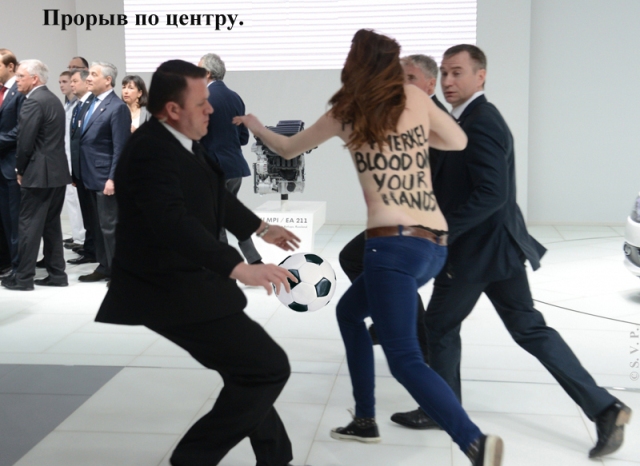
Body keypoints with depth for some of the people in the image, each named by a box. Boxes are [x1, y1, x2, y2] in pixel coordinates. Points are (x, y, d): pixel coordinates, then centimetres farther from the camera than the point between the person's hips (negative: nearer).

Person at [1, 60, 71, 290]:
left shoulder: (33, 101, -14)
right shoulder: (54, 99, 15)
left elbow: (25, 141, -17)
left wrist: (20, 170, -3)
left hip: (39, 173, -9)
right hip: (57, 171, 9)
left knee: (29, 225, -1)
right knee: (51, 225, 13)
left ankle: (23, 278, 5)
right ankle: (57, 274, 16)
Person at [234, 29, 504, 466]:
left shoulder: (345, 113, 5)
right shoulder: (415, 97, 10)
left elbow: (288, 149, 20)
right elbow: (459, 141, 21)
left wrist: (255, 125, 39)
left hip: (395, 243, -6)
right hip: (435, 244, 6)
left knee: (405, 360, -8)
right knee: (349, 311, 25)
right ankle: (365, 419, 31)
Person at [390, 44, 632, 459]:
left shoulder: (480, 125, -19)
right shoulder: (474, 119, 13)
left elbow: (492, 195, -26)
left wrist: (442, 232, -21)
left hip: (478, 250, -10)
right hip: (495, 245, 10)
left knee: (441, 324, 9)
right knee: (530, 329, 12)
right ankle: (604, 408, 12)